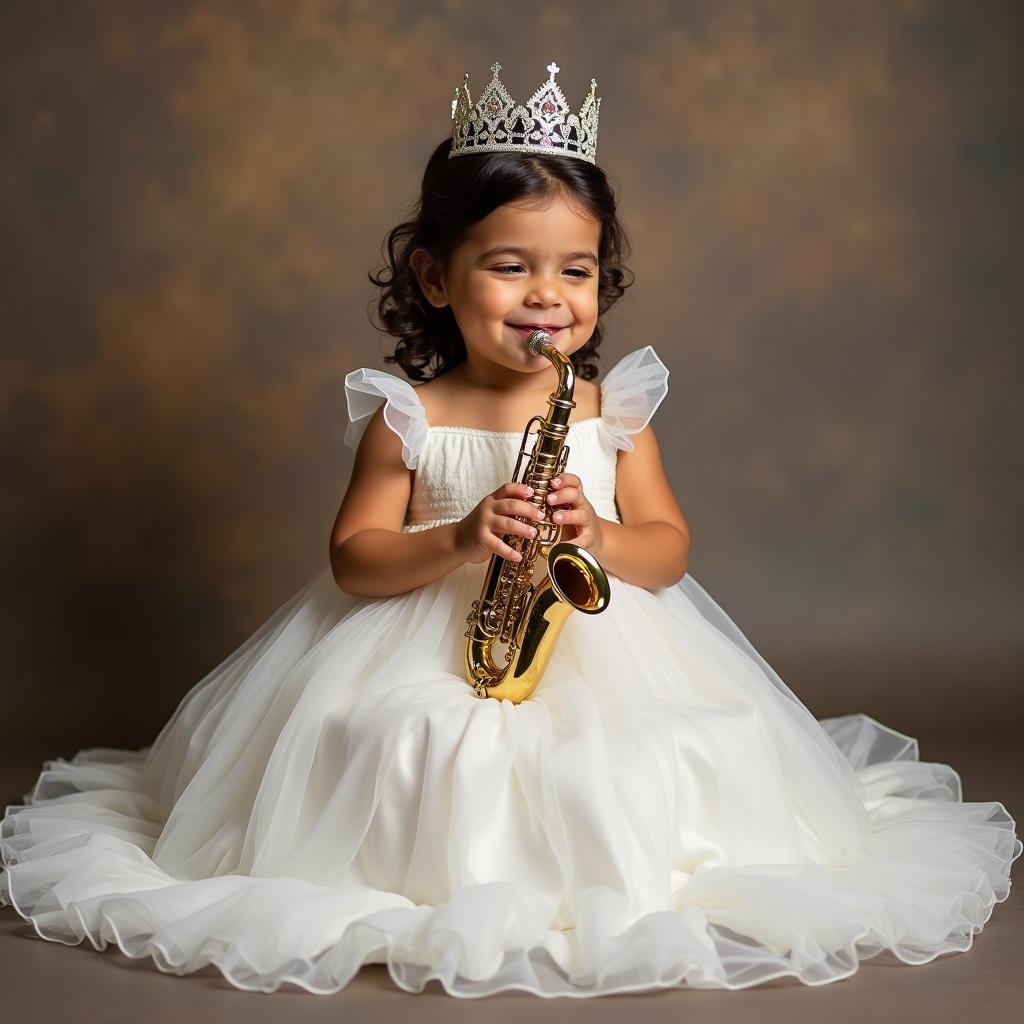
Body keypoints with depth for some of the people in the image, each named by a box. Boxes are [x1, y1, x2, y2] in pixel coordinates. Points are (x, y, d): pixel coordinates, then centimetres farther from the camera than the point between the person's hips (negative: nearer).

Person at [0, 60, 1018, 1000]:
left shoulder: (611, 408, 3)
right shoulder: (407, 417, -4)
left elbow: (668, 545, 3)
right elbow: (354, 558, -7)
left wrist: (600, 541, -20)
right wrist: (458, 542, -24)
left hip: (593, 647, 2)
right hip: (430, 650, -2)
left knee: (632, 767, -21)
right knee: (418, 753, -29)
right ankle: (453, 883, -2)